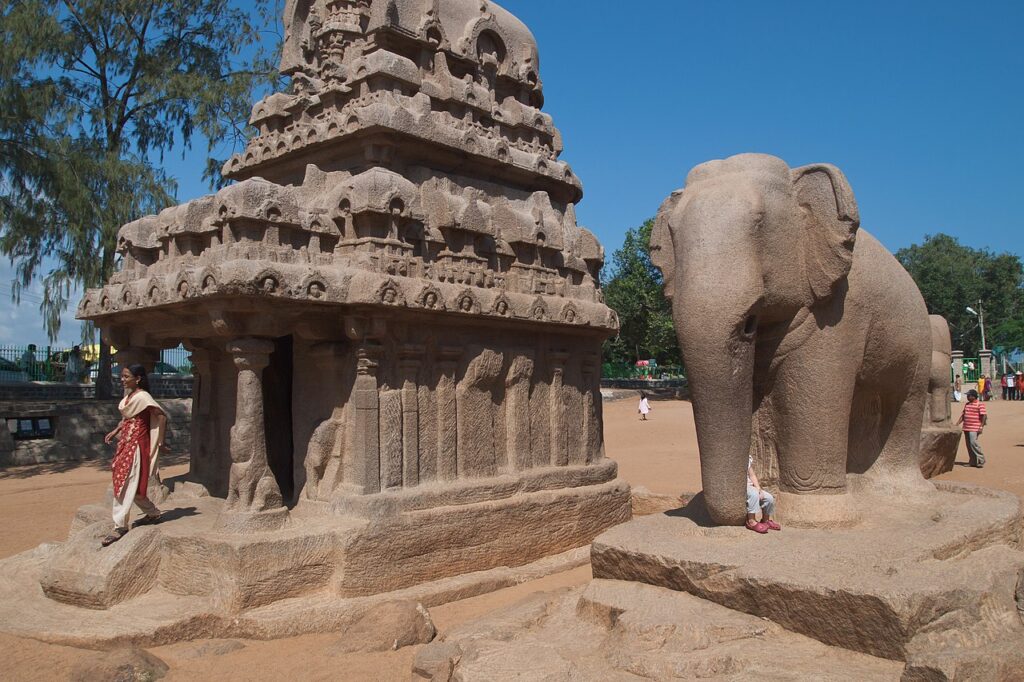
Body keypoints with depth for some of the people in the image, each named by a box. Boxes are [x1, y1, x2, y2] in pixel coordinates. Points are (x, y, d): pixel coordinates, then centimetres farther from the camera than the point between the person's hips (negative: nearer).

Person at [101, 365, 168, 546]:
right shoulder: (128, 396, 11)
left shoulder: (142, 397, -15)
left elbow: (161, 416, -20)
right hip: (125, 443, 9)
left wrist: (160, 442, -18)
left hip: (136, 444, -9)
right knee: (129, 484, 14)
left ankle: (120, 526, -3)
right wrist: (115, 432, 12)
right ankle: (153, 513, 27)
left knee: (126, 485, -8)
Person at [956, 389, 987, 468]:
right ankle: (973, 462, 14)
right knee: (969, 444, 8)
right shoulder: (967, 404, 17)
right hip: (966, 428, 8)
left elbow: (984, 416, -10)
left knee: (973, 443, -17)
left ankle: (981, 460, -7)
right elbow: (963, 415, 19)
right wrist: (957, 424, 11)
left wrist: (981, 427, -17)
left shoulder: (980, 404, -5)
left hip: (974, 428, -8)